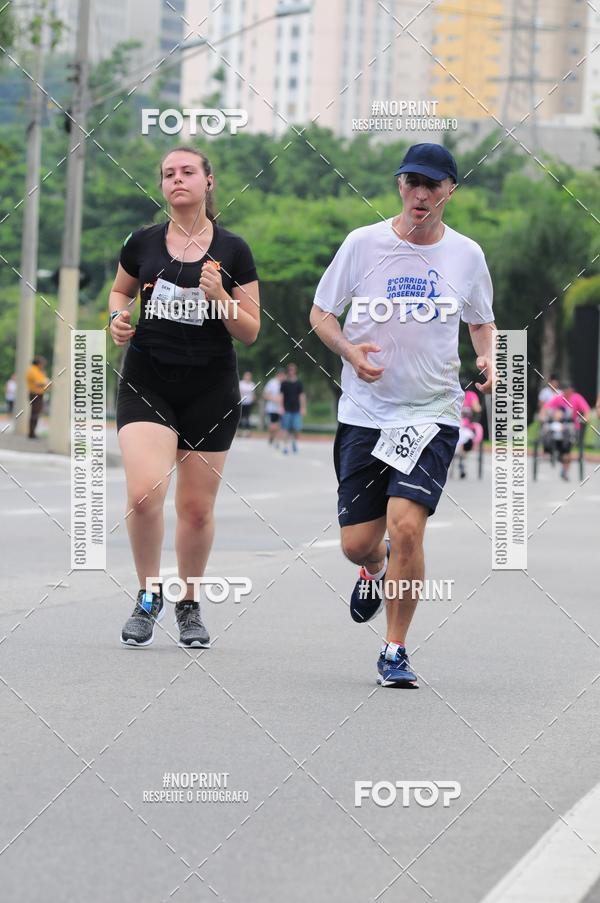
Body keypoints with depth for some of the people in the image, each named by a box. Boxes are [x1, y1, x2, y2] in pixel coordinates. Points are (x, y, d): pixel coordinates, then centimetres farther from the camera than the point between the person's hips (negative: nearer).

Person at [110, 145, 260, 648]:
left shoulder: (233, 252, 0)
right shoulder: (143, 243, 3)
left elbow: (250, 332, 1)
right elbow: (121, 290, 22)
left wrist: (219, 295, -15)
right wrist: (119, 316, 1)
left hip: (211, 389, 0)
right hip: (147, 383, 0)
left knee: (197, 507, 5)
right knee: (144, 493, -18)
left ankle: (189, 605, 27)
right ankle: (149, 597, 3)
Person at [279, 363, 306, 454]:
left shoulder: (299, 383, 5)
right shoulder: (284, 383, 2)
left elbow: (302, 396, 6)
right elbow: (281, 395, 2)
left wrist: (303, 408, 3)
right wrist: (281, 407, -6)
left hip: (296, 409, 1)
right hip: (286, 409, -1)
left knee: (296, 429, -4)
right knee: (286, 428, -2)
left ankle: (295, 441, 23)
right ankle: (286, 446, 3)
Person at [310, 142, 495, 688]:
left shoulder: (466, 255, 3)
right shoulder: (364, 243, -2)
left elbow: (482, 321, 19)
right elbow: (321, 314, 5)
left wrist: (487, 359, -2)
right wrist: (349, 350, -15)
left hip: (432, 414, -1)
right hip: (364, 413, 1)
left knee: (406, 526, -19)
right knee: (357, 543, 1)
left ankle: (395, 651, -2)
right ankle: (377, 571, 42)